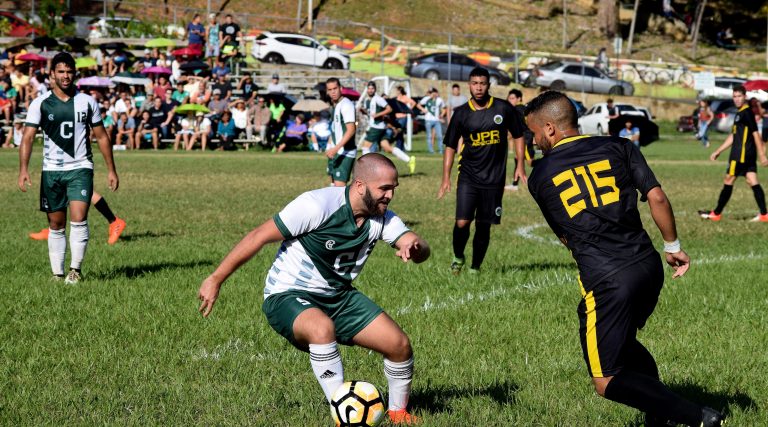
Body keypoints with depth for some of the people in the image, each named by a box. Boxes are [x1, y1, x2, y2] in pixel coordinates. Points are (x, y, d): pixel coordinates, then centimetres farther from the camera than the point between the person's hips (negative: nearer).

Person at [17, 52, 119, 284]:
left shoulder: (87, 102, 4)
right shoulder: (40, 104, 0)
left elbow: (101, 136, 11)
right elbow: (28, 137, -6)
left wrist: (111, 170, 8)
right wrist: (23, 169, -19)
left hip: (80, 169, -1)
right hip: (51, 170, 1)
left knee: (78, 218, -17)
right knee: (56, 225, 6)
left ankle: (76, 268, -10)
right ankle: (57, 273, 14)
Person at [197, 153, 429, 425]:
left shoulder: (382, 218, -6)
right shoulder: (318, 205, -25)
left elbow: (423, 250, -12)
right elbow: (259, 237, -20)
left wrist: (414, 248, -39)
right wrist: (216, 280, -17)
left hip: (338, 296, 7)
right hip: (288, 297, -6)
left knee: (400, 346, -4)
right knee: (323, 328, -39)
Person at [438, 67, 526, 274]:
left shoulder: (504, 109, -1)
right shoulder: (461, 114, -1)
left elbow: (518, 135, 12)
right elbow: (450, 146, 6)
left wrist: (520, 165, 5)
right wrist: (446, 178, -1)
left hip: (494, 178, 1)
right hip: (468, 177, 0)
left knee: (483, 226, 5)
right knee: (462, 222, -12)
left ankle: (475, 267, 21)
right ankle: (458, 257, 15)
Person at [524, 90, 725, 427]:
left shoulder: (540, 178, 8)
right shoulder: (618, 147, 9)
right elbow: (657, 198, 2)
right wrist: (673, 246, 14)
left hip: (606, 280, -5)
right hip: (649, 266, 5)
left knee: (607, 383, 1)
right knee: (622, 342, 30)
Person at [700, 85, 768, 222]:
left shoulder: (746, 113, -12)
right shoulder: (740, 113, 18)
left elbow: (756, 133, -16)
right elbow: (733, 136, 24)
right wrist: (718, 151, 25)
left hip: (741, 154, -9)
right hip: (749, 154, 9)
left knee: (728, 181, -1)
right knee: (753, 182, 4)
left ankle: (716, 214, 7)